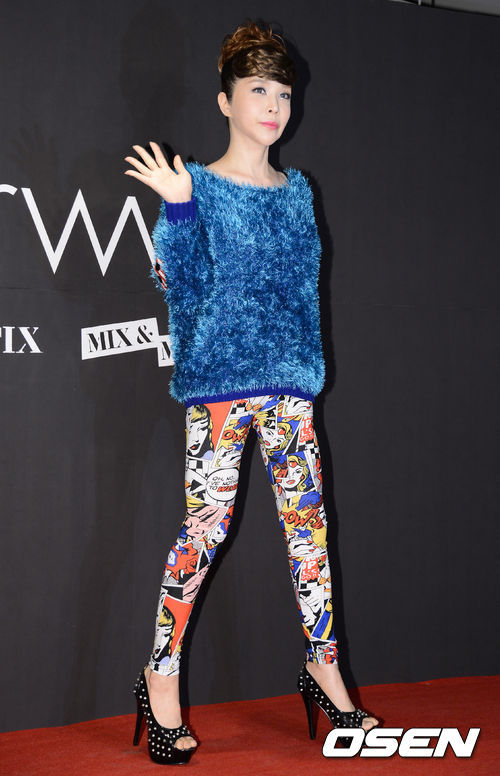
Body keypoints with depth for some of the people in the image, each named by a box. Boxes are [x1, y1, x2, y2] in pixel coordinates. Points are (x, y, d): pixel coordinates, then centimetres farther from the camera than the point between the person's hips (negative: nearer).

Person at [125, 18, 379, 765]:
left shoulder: (297, 191, 15)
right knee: (207, 525, -5)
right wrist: (177, 207, -22)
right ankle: (162, 677, 9)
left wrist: (310, 364, 14)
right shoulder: (197, 184, -1)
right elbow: (180, 282, -10)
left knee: (309, 518, 5)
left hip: (289, 379, 5)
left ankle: (324, 669, 17)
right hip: (218, 376, -5)